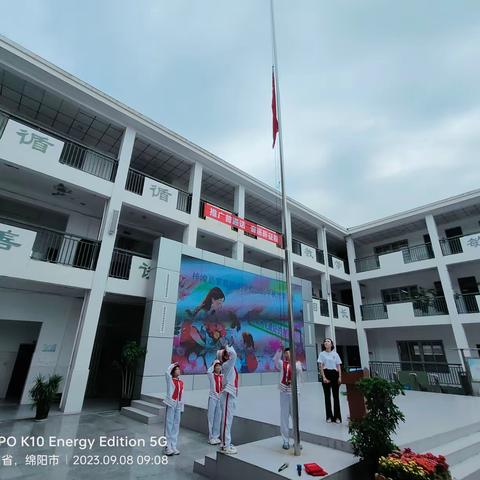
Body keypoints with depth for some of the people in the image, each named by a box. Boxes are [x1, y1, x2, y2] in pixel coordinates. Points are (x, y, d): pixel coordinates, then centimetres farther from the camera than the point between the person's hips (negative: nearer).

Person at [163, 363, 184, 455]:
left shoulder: (181, 382, 9)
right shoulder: (170, 380, -4)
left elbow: (181, 395, 12)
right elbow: (167, 372, -24)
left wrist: (182, 407, 11)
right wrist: (173, 365, -11)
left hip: (178, 405, 5)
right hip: (171, 404, -5)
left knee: (176, 426, 10)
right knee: (169, 425, -1)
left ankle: (173, 446, 19)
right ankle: (168, 447, 8)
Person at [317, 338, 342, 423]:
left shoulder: (335, 354, 8)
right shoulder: (322, 354, 3)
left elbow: (339, 366, 7)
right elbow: (321, 367, -2)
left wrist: (340, 377, -3)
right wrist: (324, 377, -11)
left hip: (334, 374, 1)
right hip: (326, 374, -1)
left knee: (336, 395, 3)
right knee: (327, 395, 3)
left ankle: (337, 416, 11)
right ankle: (329, 416, 12)